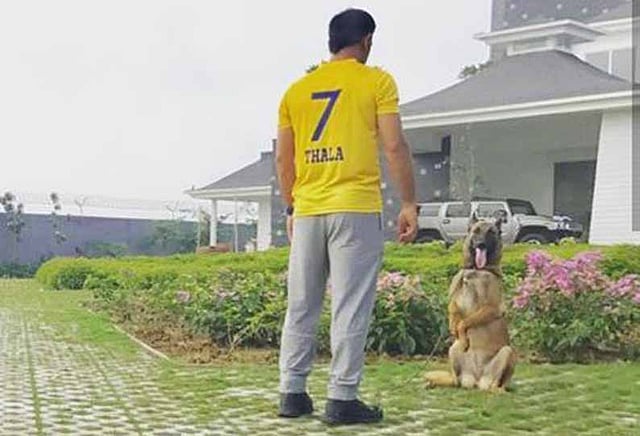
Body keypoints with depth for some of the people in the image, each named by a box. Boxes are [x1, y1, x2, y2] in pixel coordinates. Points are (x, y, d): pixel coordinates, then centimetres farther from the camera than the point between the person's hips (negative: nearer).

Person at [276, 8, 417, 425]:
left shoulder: (297, 89, 13)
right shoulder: (376, 81, 1)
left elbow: (283, 159, 14)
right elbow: (395, 146, -5)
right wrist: (409, 203, -1)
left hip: (307, 210, 5)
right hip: (356, 208, -4)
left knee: (301, 306, 11)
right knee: (351, 307, -2)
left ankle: (292, 393, 14)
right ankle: (342, 398, -2)